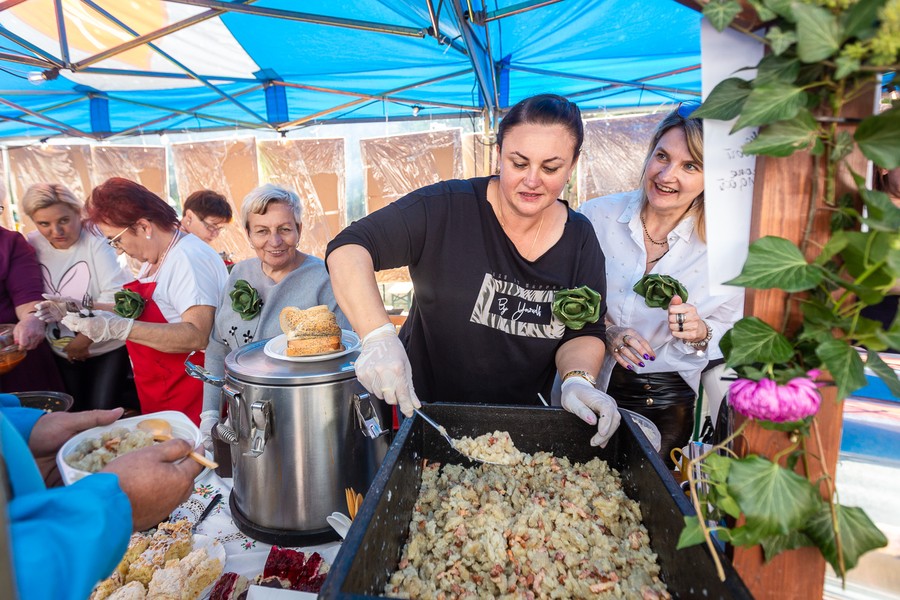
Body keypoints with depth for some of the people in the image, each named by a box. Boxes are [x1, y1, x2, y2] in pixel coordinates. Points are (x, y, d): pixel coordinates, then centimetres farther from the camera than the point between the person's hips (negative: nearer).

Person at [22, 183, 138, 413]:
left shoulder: (96, 240, -17)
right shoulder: (32, 245, -1)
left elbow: (115, 298, -23)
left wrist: (83, 340, -19)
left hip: (108, 348, -5)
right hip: (62, 352, 5)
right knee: (73, 413, 14)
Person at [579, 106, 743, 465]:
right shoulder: (596, 216, -9)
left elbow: (731, 336, 0)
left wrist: (700, 334, -21)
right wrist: (605, 331, -19)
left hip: (670, 404, 1)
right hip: (593, 391, 0)